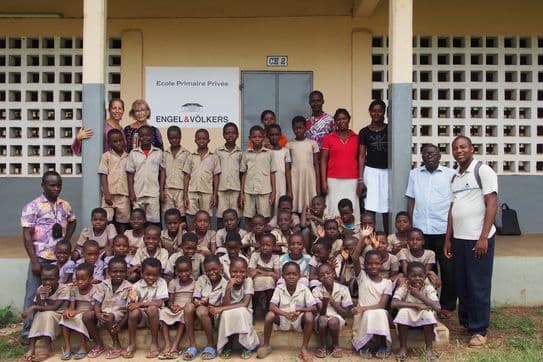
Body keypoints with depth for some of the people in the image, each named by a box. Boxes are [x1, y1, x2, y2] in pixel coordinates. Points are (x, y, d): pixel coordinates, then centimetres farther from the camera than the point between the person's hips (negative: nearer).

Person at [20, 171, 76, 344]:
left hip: (60, 258, 4)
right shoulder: (32, 207, -7)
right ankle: (28, 331, 14)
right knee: (33, 295, 4)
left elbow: (72, 221, 27)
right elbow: (27, 236, -9)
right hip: (41, 258, -4)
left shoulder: (65, 205, 7)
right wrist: (34, 261, -13)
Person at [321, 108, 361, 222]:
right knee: (334, 209, -2)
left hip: (352, 180, 1)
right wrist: (323, 181, -4)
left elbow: (359, 160, 9)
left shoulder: (356, 138, 7)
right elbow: (323, 160, 3)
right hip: (334, 180, -1)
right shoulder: (328, 138, 4)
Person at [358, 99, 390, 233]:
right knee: (370, 208, -3)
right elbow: (362, 156, 3)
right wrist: (360, 178, -1)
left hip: (387, 171, 0)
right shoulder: (364, 132, 4)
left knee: (387, 209, 4)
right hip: (371, 171, 0)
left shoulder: (390, 129, 3)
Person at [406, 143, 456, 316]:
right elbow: (411, 201, 11)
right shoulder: (414, 174, 9)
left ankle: (447, 305, 18)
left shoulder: (450, 174, 0)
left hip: (444, 229, -2)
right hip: (421, 229, 2)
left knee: (448, 268, 4)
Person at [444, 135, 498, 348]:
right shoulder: (455, 177, 15)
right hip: (459, 239, 6)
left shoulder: (483, 171, -5)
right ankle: (465, 323, 24)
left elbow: (492, 204, -10)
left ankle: (479, 330, 13)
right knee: (461, 284, 11)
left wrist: (483, 237, -15)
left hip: (478, 239, -6)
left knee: (478, 286, 1)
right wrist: (448, 238, 14)